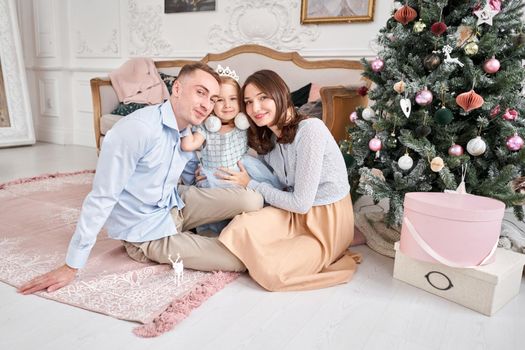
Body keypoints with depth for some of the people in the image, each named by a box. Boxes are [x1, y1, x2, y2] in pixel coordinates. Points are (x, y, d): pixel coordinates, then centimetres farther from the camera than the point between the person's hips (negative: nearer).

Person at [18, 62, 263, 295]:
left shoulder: (188, 132, -1)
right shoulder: (137, 128, -27)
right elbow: (102, 198, -24)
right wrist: (71, 266, -19)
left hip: (176, 206, 7)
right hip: (147, 232, -7)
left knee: (252, 201, -10)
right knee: (241, 260, -14)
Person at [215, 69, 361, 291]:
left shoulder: (310, 129, -22)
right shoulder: (266, 138, 3)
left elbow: (301, 203, -21)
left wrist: (250, 185, -11)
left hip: (327, 222, -6)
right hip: (294, 214, 6)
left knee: (270, 273, -24)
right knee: (239, 228, -21)